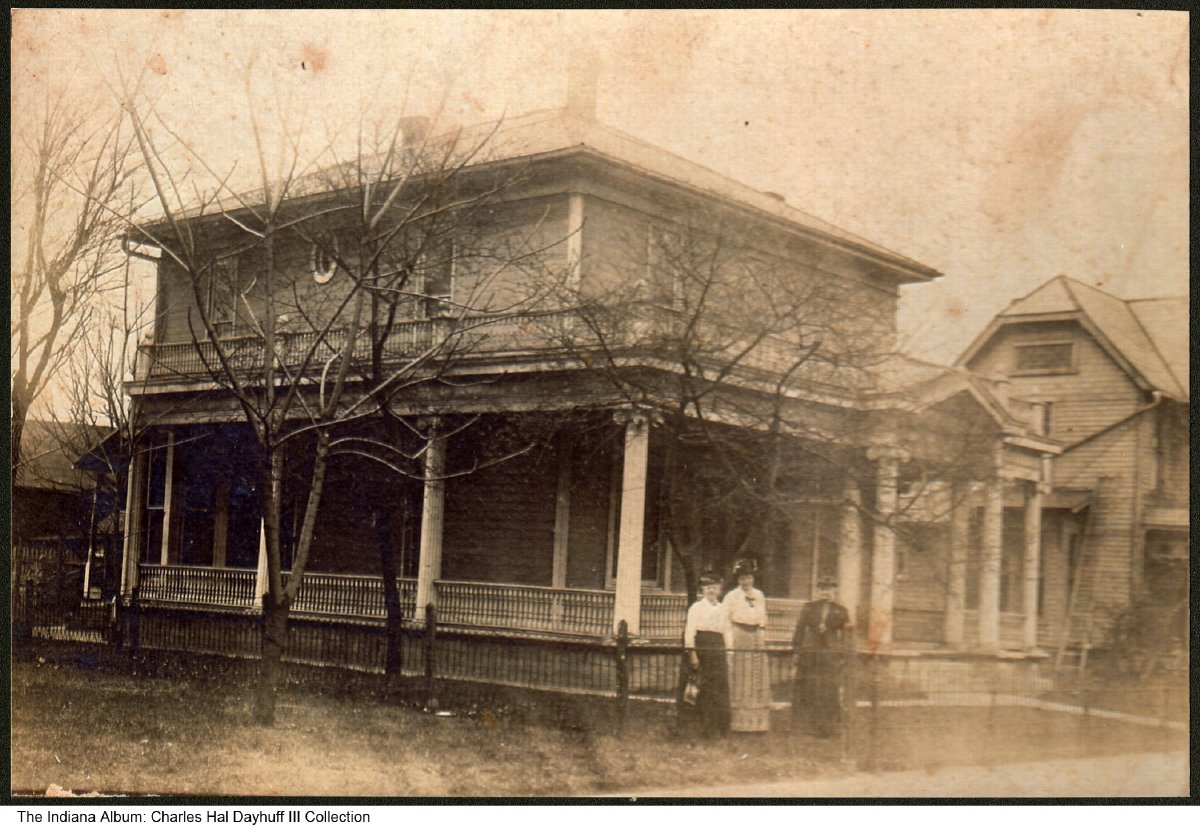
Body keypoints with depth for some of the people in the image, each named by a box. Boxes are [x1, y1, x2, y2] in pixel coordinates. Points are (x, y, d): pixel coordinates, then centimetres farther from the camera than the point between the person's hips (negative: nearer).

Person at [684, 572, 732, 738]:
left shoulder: (723, 610, 16)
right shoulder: (696, 608, 1)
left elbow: (727, 632, 20)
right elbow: (690, 631, -4)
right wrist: (692, 654, -12)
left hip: (718, 649, 4)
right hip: (702, 649, -4)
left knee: (722, 686, -2)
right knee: (705, 688, -3)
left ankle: (721, 727, 3)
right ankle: (706, 729, 4)